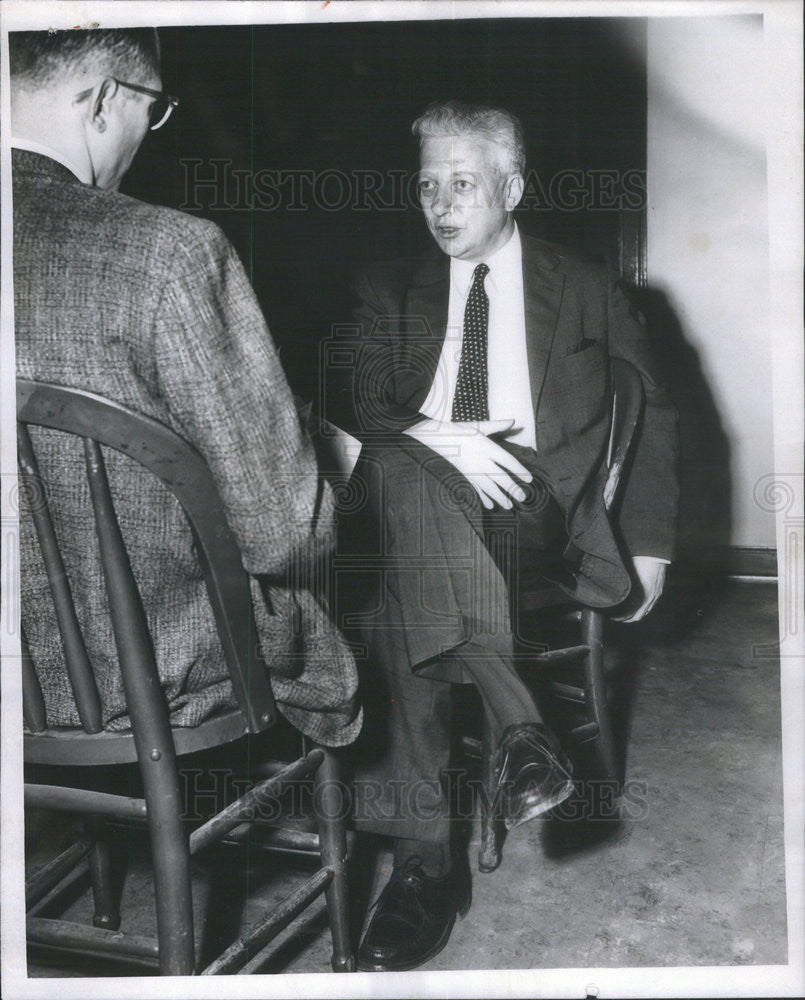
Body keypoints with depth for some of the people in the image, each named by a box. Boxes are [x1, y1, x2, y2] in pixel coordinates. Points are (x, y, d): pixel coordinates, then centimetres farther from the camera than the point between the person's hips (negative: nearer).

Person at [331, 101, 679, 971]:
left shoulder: (585, 289, 20)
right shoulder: (390, 290, 23)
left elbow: (653, 421, 17)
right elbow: (353, 409, 7)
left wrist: (648, 547, 5)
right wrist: (437, 441, -14)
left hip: (540, 502, -2)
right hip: (414, 496, 2)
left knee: (402, 592, -35)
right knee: (398, 470, -37)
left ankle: (425, 852, -32)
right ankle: (518, 724, -36)